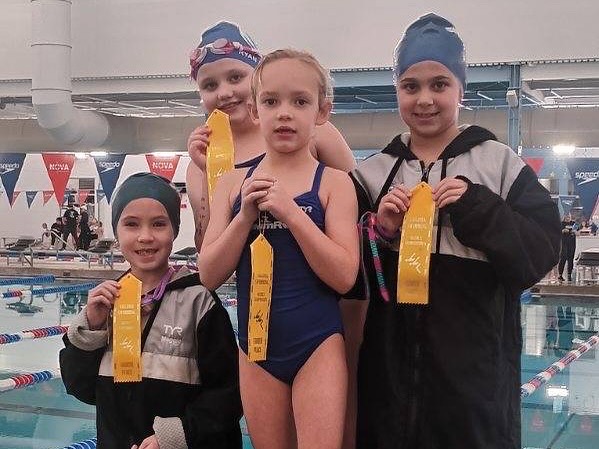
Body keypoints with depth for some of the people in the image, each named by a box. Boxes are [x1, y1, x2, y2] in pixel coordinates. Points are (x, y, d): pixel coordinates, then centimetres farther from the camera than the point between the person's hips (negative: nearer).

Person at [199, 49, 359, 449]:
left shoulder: (333, 183, -6)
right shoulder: (234, 183, 3)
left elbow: (344, 276, -14)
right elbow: (210, 275, 0)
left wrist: (289, 211, -20)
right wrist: (246, 215, -14)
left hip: (318, 346, -3)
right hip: (255, 346, 3)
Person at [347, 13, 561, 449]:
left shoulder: (500, 163, 0)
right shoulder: (374, 172, 6)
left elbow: (541, 254, -7)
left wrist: (477, 208, -17)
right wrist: (380, 232, -12)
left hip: (475, 363, -2)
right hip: (391, 363, 2)